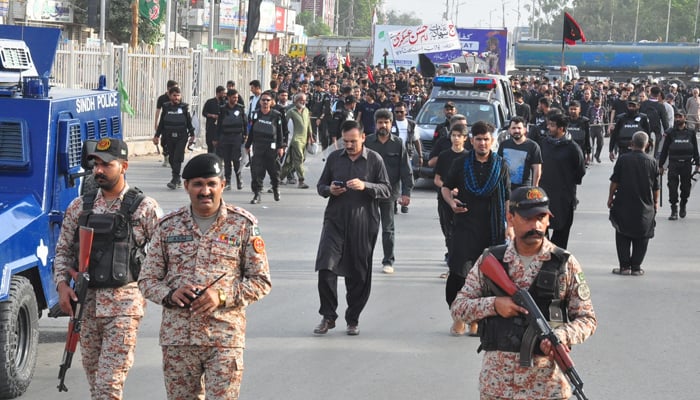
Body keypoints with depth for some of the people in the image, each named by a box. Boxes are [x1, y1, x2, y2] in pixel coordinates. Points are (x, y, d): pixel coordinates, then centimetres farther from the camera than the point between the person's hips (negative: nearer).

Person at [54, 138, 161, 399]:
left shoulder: (144, 208, -1)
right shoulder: (79, 207, 11)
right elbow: (62, 251, 14)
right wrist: (62, 284, -1)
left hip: (124, 303, -5)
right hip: (85, 302, 5)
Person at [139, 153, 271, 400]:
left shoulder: (243, 225, 2)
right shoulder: (168, 226, 8)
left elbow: (261, 281, 2)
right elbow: (147, 280, 11)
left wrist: (222, 296, -14)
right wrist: (171, 294, -11)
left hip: (225, 339, -2)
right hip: (177, 339, 3)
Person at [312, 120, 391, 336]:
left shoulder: (374, 159, 2)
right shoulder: (334, 158, 10)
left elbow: (386, 190, 0)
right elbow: (320, 185, 17)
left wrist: (365, 186, -17)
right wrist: (329, 190, -6)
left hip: (363, 223, -1)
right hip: (335, 220, 1)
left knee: (358, 274, 4)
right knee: (325, 267, -11)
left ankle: (353, 319, 19)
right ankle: (328, 316, 2)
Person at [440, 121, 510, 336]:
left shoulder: (500, 165, 7)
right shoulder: (461, 163, 5)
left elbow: (507, 198, 11)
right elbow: (446, 186, 16)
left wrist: (509, 225, 4)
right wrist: (451, 201, -5)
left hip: (492, 229, 1)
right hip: (465, 226, -1)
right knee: (458, 272, -10)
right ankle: (458, 317, 5)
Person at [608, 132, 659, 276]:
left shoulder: (623, 159, -7)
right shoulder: (651, 161, -4)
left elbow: (614, 181, -4)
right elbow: (656, 186, 2)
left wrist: (611, 197, 8)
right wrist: (656, 202, 14)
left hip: (623, 205, -1)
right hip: (645, 206, 1)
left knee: (622, 237, 9)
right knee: (641, 238, 9)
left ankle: (624, 266, 5)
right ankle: (636, 267, 8)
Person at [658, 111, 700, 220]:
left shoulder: (691, 133, 8)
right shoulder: (670, 133, 4)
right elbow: (664, 150, 6)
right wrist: (660, 165, 4)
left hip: (687, 163, 1)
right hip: (673, 163, -1)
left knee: (686, 186, 6)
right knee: (672, 186, -7)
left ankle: (683, 205, 30)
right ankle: (674, 211, -2)